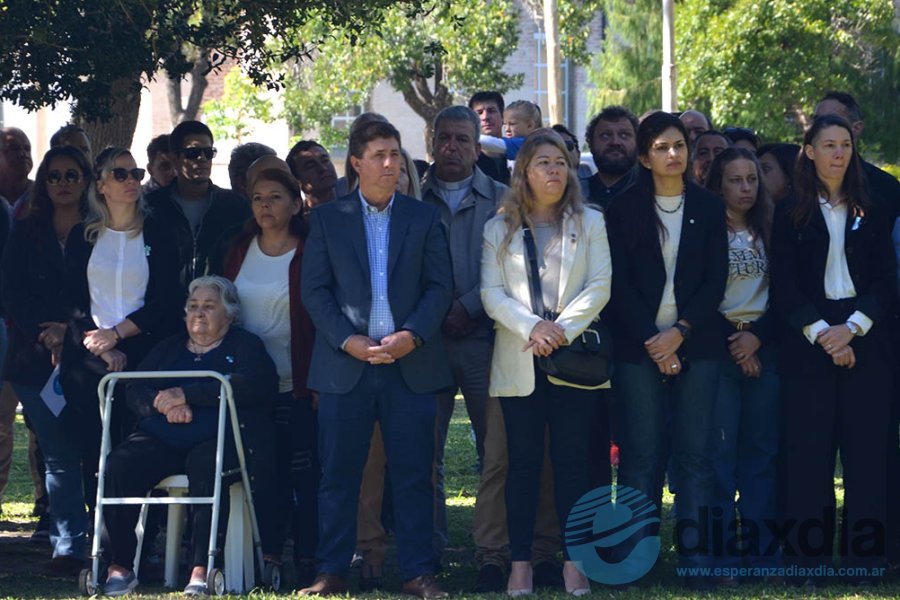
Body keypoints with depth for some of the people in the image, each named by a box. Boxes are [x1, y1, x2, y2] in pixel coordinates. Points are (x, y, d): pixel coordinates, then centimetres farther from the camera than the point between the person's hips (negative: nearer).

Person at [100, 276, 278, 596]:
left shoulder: (244, 345, 12)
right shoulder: (169, 348, 26)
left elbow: (255, 384, -10)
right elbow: (136, 389, 13)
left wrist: (186, 394, -15)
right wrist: (165, 404, -11)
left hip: (219, 441, -4)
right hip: (161, 441, 4)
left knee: (205, 464, -39)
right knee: (119, 463, -26)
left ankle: (200, 570, -38)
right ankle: (119, 566, -23)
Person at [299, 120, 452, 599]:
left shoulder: (424, 218, 10)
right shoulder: (327, 218, 7)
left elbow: (440, 287, 5)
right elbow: (313, 289, 2)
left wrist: (412, 335, -10)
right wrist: (348, 340, -10)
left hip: (410, 362, 1)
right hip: (345, 363, -1)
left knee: (413, 473, 1)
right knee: (338, 473, 1)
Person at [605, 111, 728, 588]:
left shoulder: (709, 209, 9)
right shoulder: (623, 209, 5)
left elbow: (715, 280, 3)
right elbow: (621, 282, 0)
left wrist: (679, 332, -9)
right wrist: (652, 340, -10)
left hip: (695, 344, 1)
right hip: (638, 346, -1)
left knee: (694, 450, -1)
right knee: (640, 453, -2)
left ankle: (694, 550, 1)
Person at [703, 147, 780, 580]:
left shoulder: (769, 232, 12)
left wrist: (758, 336, -7)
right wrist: (732, 342, -8)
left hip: (764, 347, 4)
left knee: (762, 448, 3)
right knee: (720, 450, -6)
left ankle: (761, 549, 7)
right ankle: (721, 554, -4)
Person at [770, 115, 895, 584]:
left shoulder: (872, 213, 12)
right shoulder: (790, 214, 8)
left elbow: (886, 281, 5)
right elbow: (784, 286, 1)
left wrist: (852, 327, -10)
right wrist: (821, 333, -11)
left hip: (865, 346, 1)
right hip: (807, 347, -1)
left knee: (866, 452, -2)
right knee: (808, 452, -3)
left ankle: (865, 560, 2)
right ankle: (807, 559, 1)